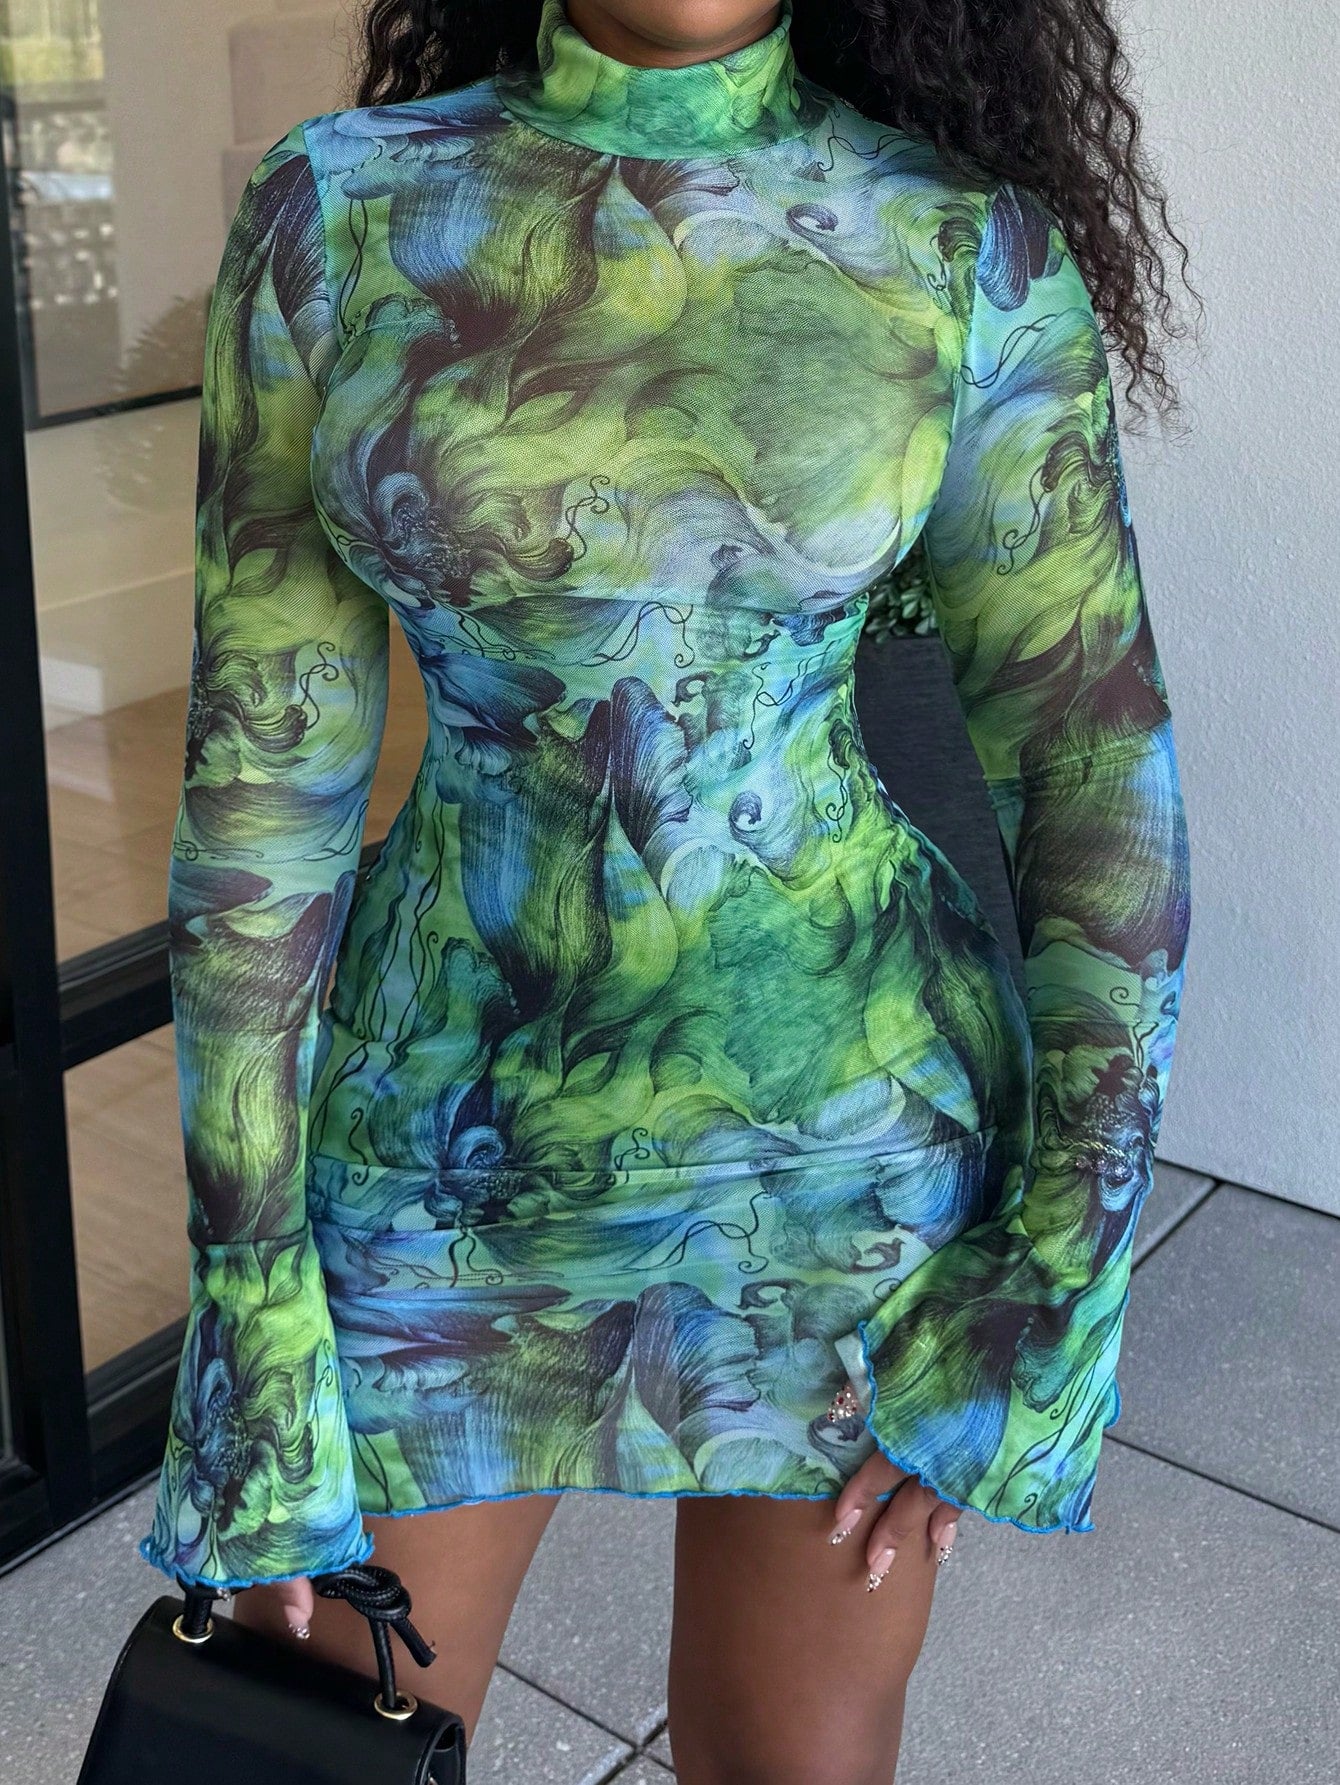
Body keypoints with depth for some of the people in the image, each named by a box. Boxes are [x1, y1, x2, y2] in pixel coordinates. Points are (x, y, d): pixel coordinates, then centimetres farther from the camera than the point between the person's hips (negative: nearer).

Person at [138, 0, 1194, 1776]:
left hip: (851, 1132, 0)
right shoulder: (336, 209, -6)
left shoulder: (975, 244, -7)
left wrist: (1056, 1293, -7)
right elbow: (262, 772, -7)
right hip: (450, 1124, 1)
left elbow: (1102, 767, -4)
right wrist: (251, 1296, -7)